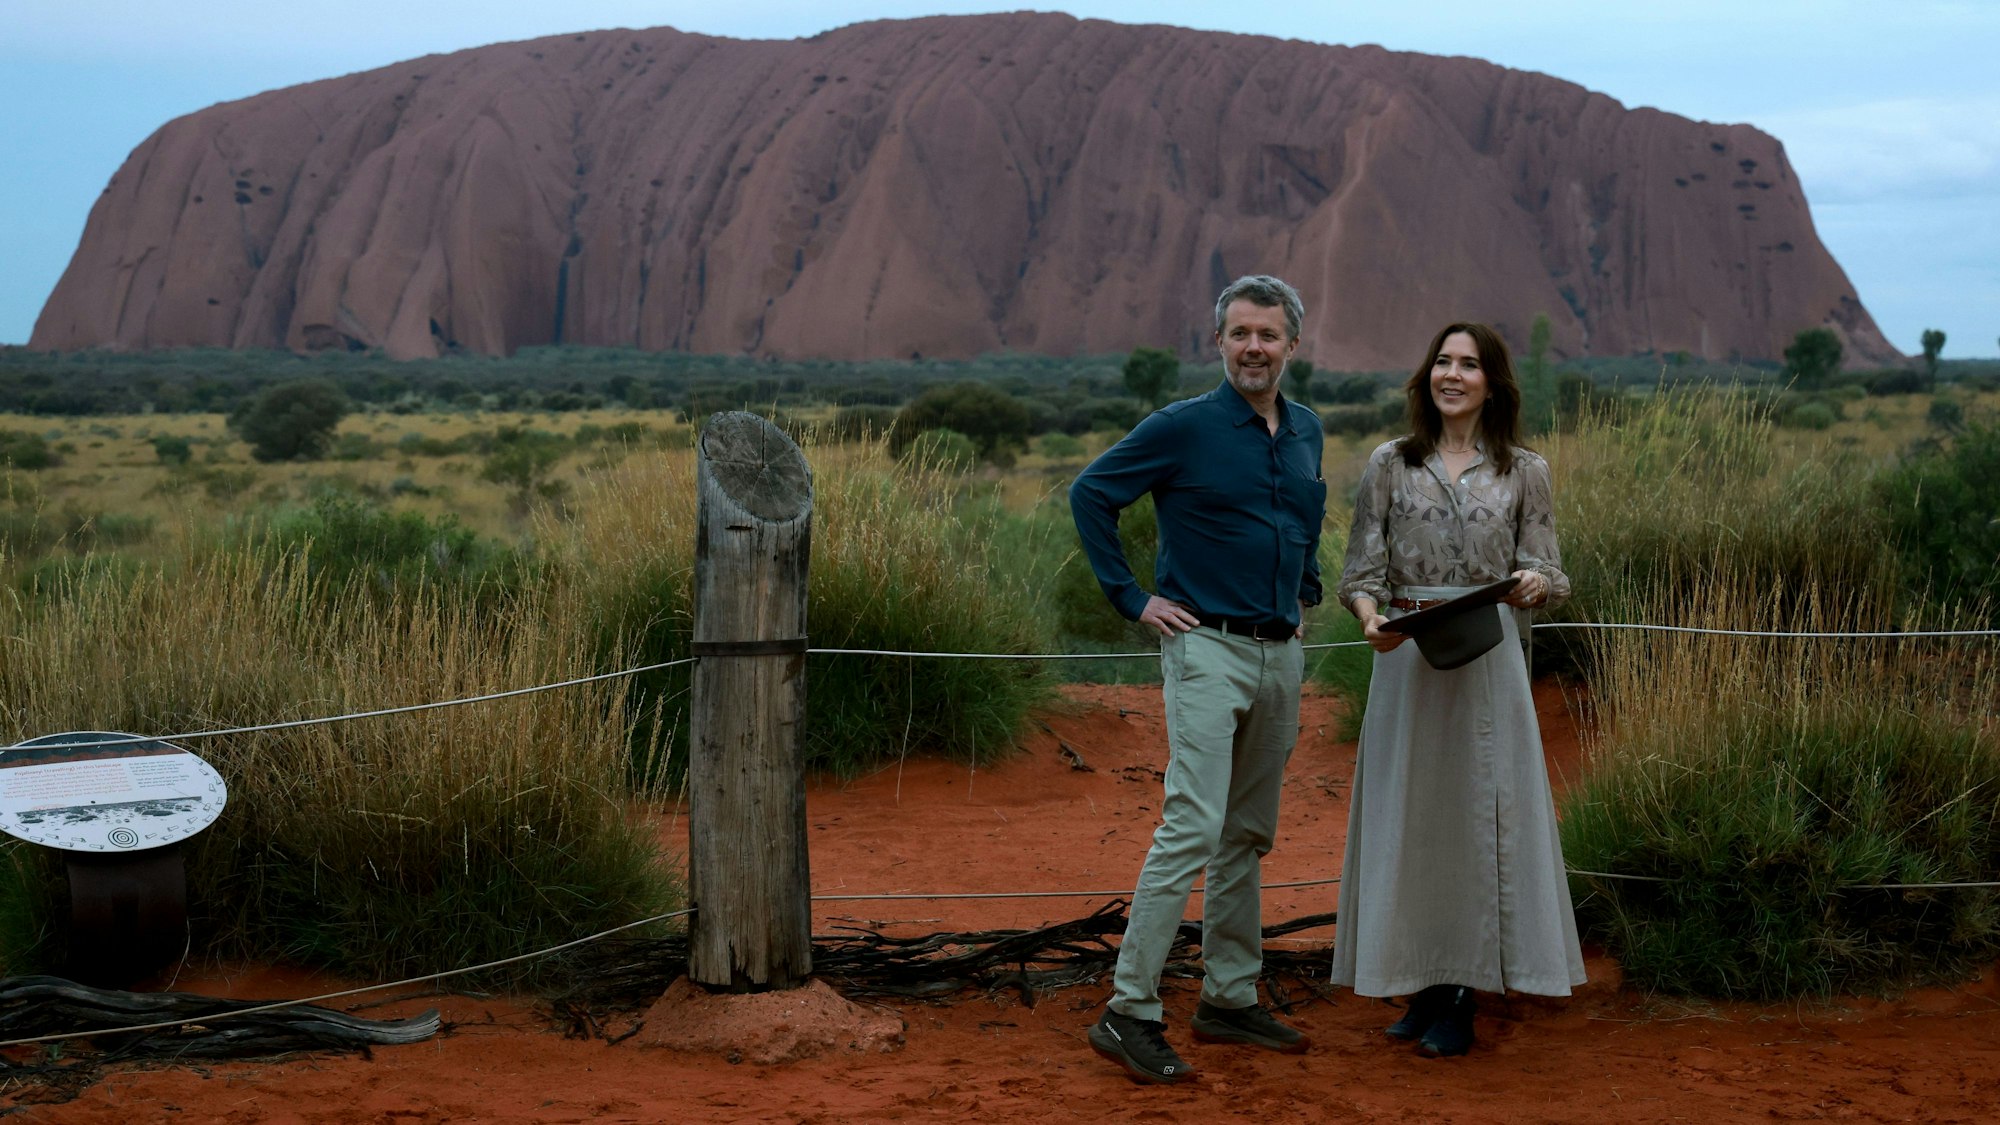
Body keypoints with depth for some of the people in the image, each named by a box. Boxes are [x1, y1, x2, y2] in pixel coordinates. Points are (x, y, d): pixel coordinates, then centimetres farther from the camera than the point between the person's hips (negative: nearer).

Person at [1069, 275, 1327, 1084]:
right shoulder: (1183, 428, -7)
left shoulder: (1307, 432, 11)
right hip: (1209, 648, -7)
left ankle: (1230, 1000, 22)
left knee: (1248, 836, 12)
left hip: (1283, 654, 7)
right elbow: (1090, 494, -4)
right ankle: (1129, 1012, -11)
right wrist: (1132, 598, -8)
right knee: (1193, 827, -14)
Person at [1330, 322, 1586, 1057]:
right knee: (1408, 817, 4)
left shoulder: (1523, 473, 6)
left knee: (1477, 813, 0)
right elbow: (1361, 570, 3)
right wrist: (1370, 617, -18)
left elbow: (1550, 576, 4)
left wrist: (1534, 583, -20)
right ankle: (1423, 989, 17)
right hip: (1406, 660, 1)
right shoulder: (1391, 465, 6)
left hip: (1486, 662, -1)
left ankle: (1458, 1001, 10)